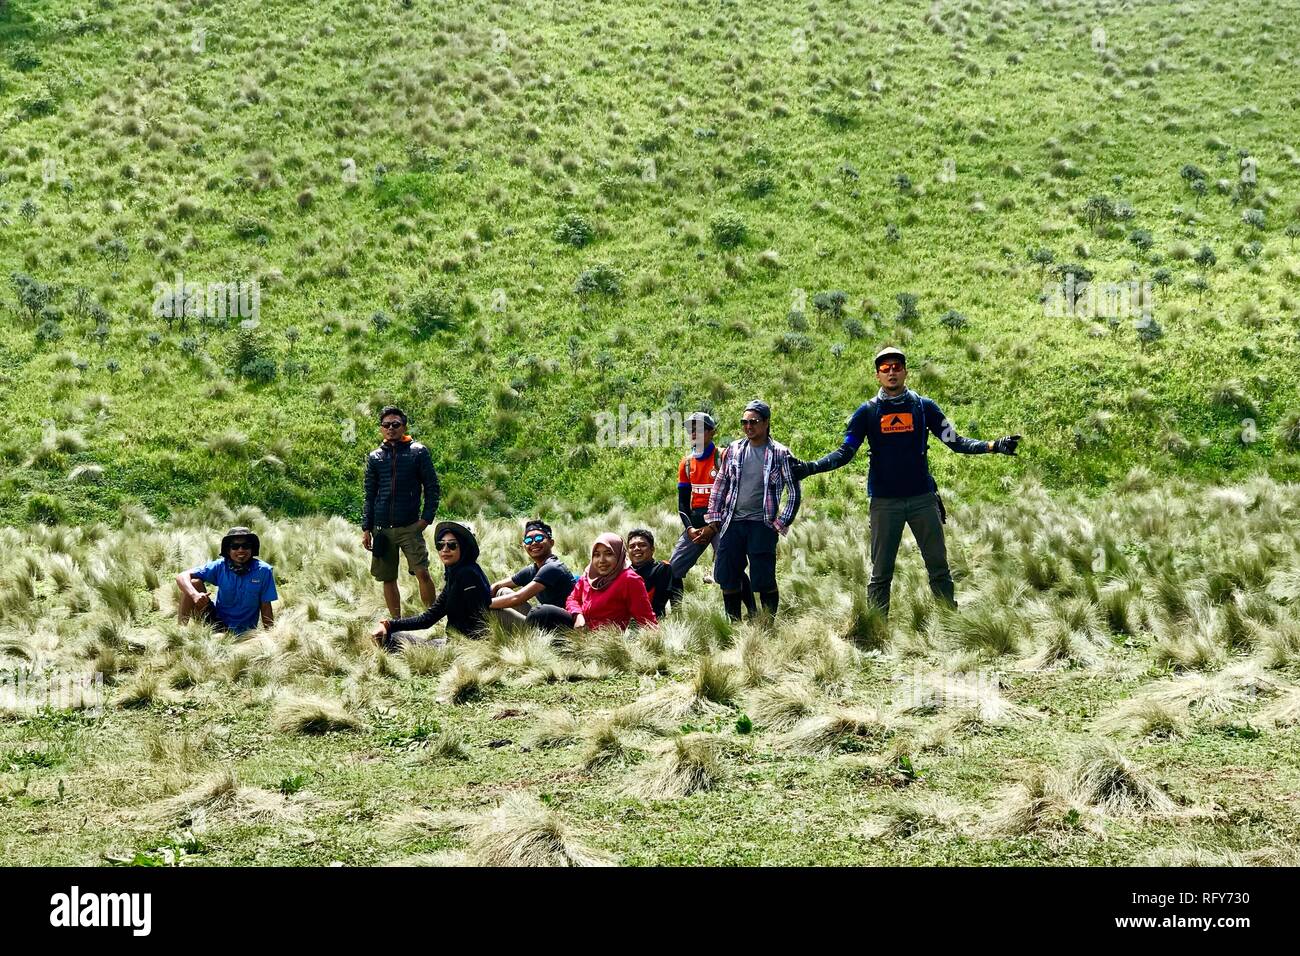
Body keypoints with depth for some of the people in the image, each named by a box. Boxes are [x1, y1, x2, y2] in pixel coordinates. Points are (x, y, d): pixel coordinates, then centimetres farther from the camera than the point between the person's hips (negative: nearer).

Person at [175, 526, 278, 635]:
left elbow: (265, 607, -5)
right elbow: (182, 577, -15)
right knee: (194, 583, -17)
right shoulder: (220, 567, -8)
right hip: (215, 620, 3)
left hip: (241, 633, -2)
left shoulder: (263, 571, -12)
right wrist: (194, 595, -35)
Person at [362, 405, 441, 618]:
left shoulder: (418, 452, 2)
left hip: (410, 527, -3)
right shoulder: (375, 457, 11)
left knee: (422, 573, -15)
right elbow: (370, 496, 14)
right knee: (388, 579, 6)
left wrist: (426, 518, -7)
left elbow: (432, 488, 3)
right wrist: (366, 529, 9)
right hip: (382, 529, 3)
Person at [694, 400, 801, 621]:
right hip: (732, 523, 4)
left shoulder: (780, 454, -2)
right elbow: (719, 486, 14)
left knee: (765, 581, -6)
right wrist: (713, 522, 9)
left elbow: (794, 492, 1)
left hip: (761, 525, -4)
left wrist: (781, 524, -5)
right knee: (727, 580, 5)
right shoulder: (733, 450, 9)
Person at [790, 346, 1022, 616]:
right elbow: (845, 452, 1)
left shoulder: (924, 406, 5)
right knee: (880, 573, 1)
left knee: (938, 565, 2)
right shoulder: (867, 412, 4)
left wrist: (993, 446, -11)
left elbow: (955, 441, 3)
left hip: (923, 498, 1)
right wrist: (810, 468, -15)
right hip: (884, 502, -1)